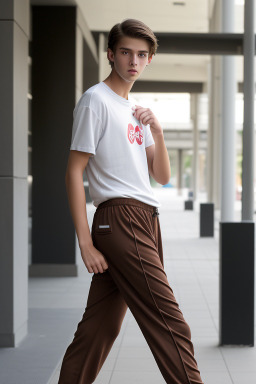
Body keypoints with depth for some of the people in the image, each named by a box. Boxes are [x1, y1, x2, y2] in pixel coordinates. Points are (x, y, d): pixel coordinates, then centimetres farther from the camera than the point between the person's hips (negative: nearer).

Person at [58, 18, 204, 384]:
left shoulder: (136, 111, 22)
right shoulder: (95, 100, -3)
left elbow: (163, 177, 18)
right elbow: (74, 171, -8)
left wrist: (157, 131, 0)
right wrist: (85, 242, -14)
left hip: (146, 222, 8)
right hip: (121, 218, -8)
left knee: (101, 326, 8)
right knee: (170, 323, -9)